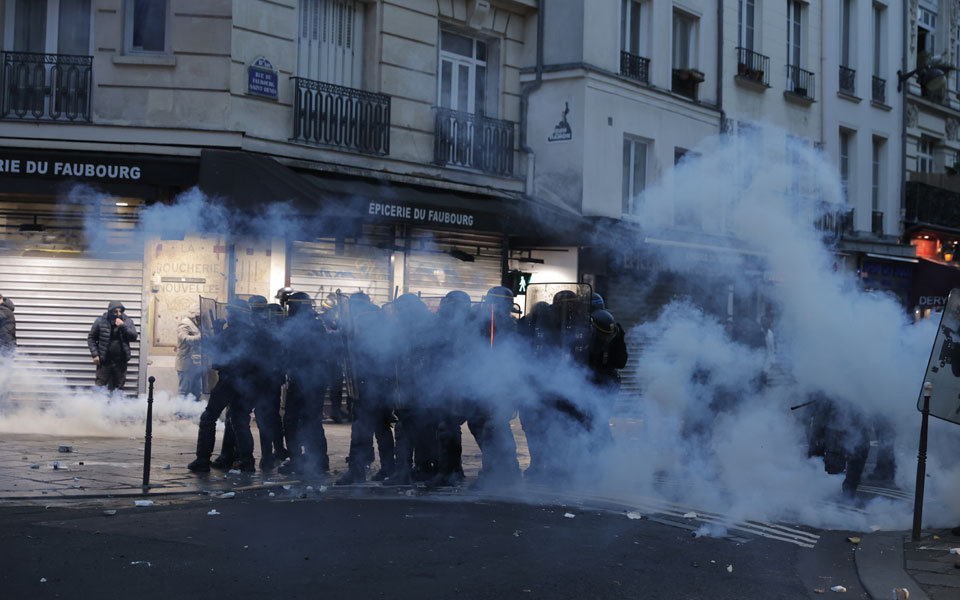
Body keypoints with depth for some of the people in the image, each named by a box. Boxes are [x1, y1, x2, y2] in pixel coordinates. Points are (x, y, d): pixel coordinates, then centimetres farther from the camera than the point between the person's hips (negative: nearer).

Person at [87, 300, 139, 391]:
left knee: (117, 389, 9)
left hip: (120, 362, 2)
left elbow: (134, 337, -9)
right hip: (104, 361, -2)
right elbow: (91, 338, 3)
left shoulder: (127, 321, 0)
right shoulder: (100, 321, -5)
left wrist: (123, 326, -22)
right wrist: (95, 354, -6)